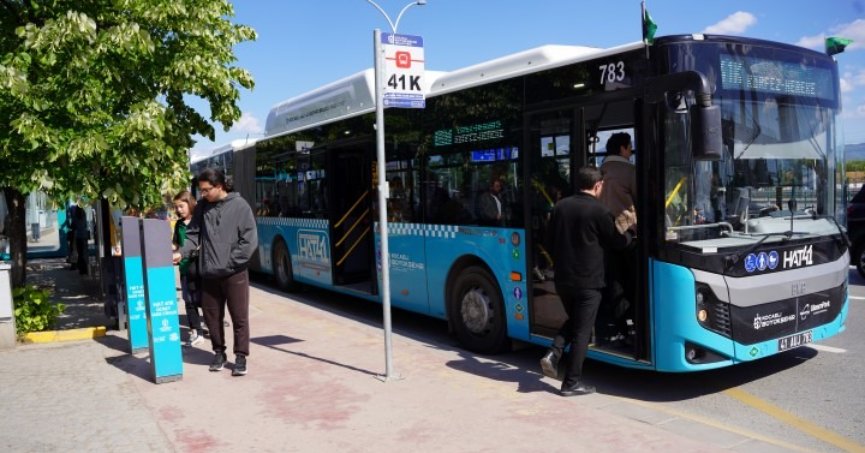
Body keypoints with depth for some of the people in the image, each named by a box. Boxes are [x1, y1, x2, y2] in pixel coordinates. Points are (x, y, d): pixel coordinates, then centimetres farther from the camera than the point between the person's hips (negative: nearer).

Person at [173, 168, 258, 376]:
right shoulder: (202, 206, 6)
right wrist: (182, 252, -7)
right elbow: (194, 234, 10)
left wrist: (231, 261, -13)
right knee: (212, 316, 13)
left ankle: (241, 357, 13)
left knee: (239, 317, 2)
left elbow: (250, 240, -9)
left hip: (234, 274, -4)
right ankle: (219, 352, 29)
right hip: (209, 274, 5)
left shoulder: (239, 205, -7)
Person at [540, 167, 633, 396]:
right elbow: (617, 242, -2)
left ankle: (553, 354, 5)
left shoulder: (560, 206, 3)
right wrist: (626, 232, 19)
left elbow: (551, 240, 11)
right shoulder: (599, 211, -13)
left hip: (562, 279, 6)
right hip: (587, 281, -6)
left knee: (573, 320, 25)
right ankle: (572, 382, 10)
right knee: (582, 330, 4)